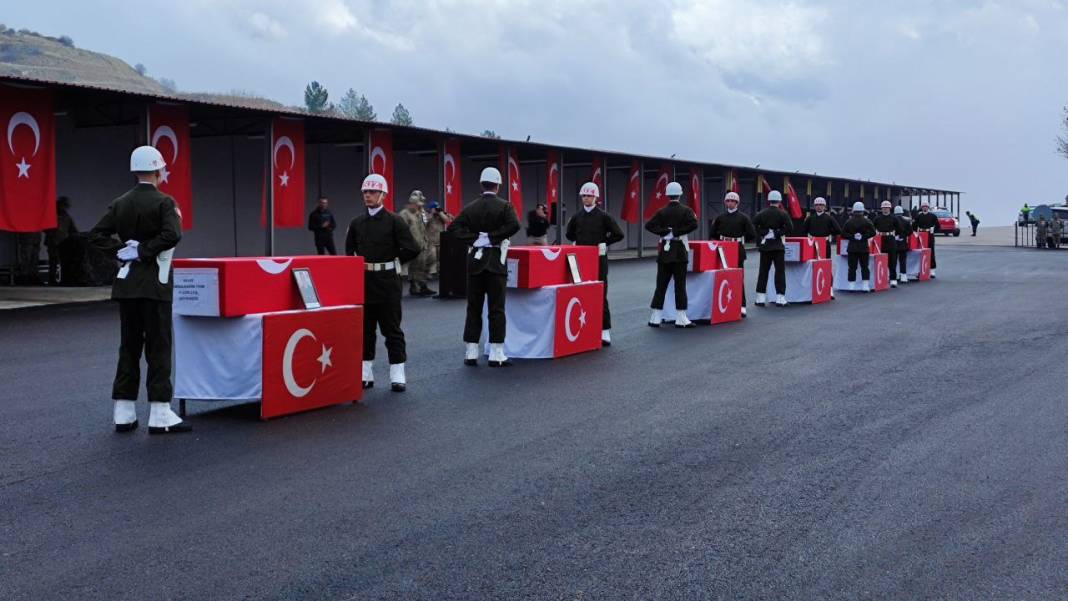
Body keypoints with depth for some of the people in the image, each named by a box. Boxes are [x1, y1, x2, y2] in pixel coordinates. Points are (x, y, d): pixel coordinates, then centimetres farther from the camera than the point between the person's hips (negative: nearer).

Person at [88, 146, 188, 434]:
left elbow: (97, 235, 3)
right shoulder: (164, 202, -9)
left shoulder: (120, 203, 8)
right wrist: (143, 251, -13)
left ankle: (124, 413, 13)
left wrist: (121, 251, 1)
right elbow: (172, 235, -23)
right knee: (158, 348, -2)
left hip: (126, 284, 6)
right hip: (155, 284, -6)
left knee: (128, 347, 11)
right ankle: (160, 415, -3)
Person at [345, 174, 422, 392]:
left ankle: (397, 375, 4)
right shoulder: (356, 223, 9)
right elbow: (349, 250, 23)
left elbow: (412, 249, -9)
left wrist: (392, 262, -3)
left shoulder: (394, 221, -5)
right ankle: (366, 374, 17)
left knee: (392, 328, 0)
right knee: (364, 328, 9)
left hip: (387, 282, -5)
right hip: (363, 281, 5)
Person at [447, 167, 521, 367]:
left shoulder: (471, 208, 5)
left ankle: (470, 354, 8)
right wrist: (493, 238, -13)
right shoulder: (504, 206, -5)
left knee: (473, 308, 8)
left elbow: (453, 227, -4)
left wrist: (474, 239, -6)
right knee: (496, 309, -1)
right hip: (496, 262, -3)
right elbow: (514, 225, -21)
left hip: (475, 262, 3)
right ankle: (496, 355, -1)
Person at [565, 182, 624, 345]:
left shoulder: (603, 216, -3)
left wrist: (603, 243, -2)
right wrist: (580, 242, 12)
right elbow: (569, 234, 24)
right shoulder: (576, 217, 8)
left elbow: (618, 234, -3)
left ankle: (605, 331, -2)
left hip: (599, 259, -4)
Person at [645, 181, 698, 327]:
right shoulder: (686, 210, -4)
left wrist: (665, 232, -7)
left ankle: (655, 318, 5)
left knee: (661, 284, 6)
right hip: (680, 251, -3)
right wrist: (677, 232, -13)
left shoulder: (661, 211, 3)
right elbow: (693, 224, -20)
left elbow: (649, 225, -8)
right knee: (680, 285, 0)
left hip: (664, 251, 3)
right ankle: (681, 319, -1)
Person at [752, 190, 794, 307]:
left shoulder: (761, 214, 1)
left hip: (765, 246, 3)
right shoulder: (782, 214, -5)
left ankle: (760, 298, 5)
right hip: (778, 246, -3)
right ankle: (780, 298, -2)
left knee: (763, 271, 7)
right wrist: (778, 233, -7)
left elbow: (753, 226, -8)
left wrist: (761, 235, 0)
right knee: (780, 271, 1)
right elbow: (789, 227, -16)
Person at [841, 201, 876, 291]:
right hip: (863, 247, 0)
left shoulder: (849, 221, -1)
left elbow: (843, 233, -4)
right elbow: (873, 232, -9)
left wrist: (852, 237, -3)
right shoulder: (867, 221, -4)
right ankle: (866, 285, 1)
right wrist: (864, 236, -4)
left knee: (852, 267, 3)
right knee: (864, 266, 5)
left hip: (852, 247, 0)